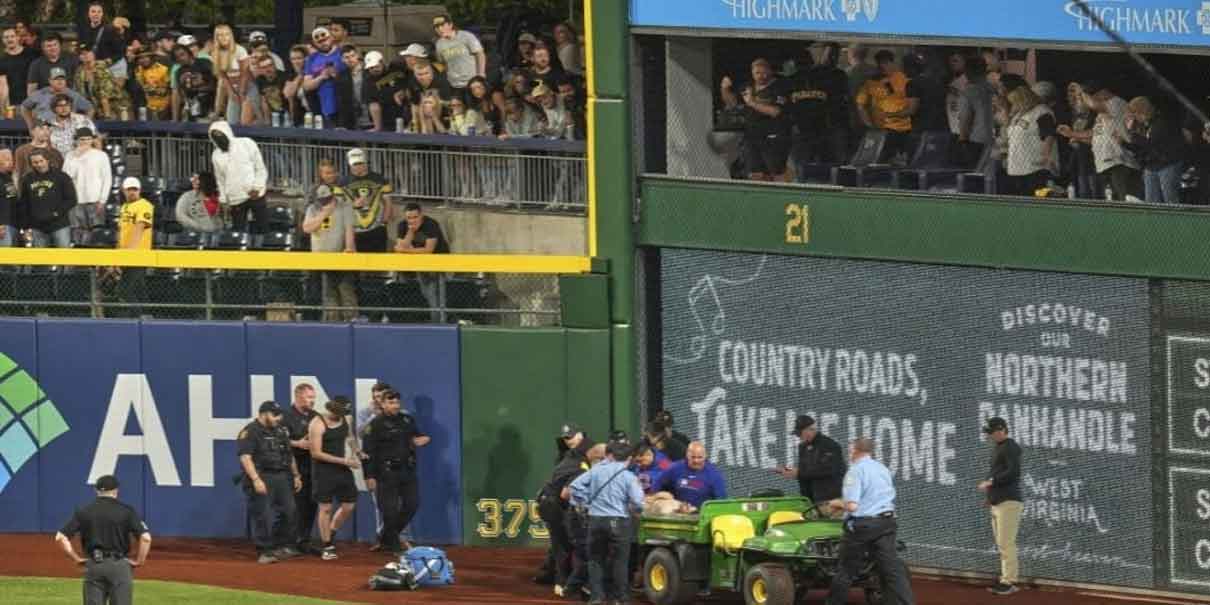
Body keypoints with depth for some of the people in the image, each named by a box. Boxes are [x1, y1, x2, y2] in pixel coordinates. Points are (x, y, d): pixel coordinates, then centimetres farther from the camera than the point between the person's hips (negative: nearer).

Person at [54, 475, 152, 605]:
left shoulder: (83, 511, 6)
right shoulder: (126, 510, -1)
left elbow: (60, 537, 0)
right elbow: (145, 537, -11)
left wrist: (76, 558, 6)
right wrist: (139, 561, -1)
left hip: (93, 566, 2)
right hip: (119, 566, -2)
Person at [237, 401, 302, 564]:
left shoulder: (280, 431, 17)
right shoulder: (250, 432, -8)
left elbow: (289, 455, 25)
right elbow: (245, 457, -17)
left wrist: (296, 475, 19)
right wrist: (256, 480, -24)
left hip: (282, 477, 7)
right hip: (262, 478, -7)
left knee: (289, 512, 6)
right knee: (263, 516, -7)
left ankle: (283, 546, 19)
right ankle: (264, 552, -2)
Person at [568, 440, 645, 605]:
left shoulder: (596, 471, 3)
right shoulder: (628, 477, -5)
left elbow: (576, 485, -1)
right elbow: (638, 502, -14)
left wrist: (583, 503, 12)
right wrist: (633, 510, 9)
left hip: (596, 519, 2)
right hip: (619, 522, -2)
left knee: (596, 559, 13)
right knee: (619, 561, 7)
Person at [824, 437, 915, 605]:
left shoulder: (855, 471, -11)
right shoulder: (883, 470, 13)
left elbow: (852, 505, -20)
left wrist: (838, 504, 2)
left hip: (861, 526, -6)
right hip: (886, 523, 6)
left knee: (846, 570, 9)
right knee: (893, 569, 0)